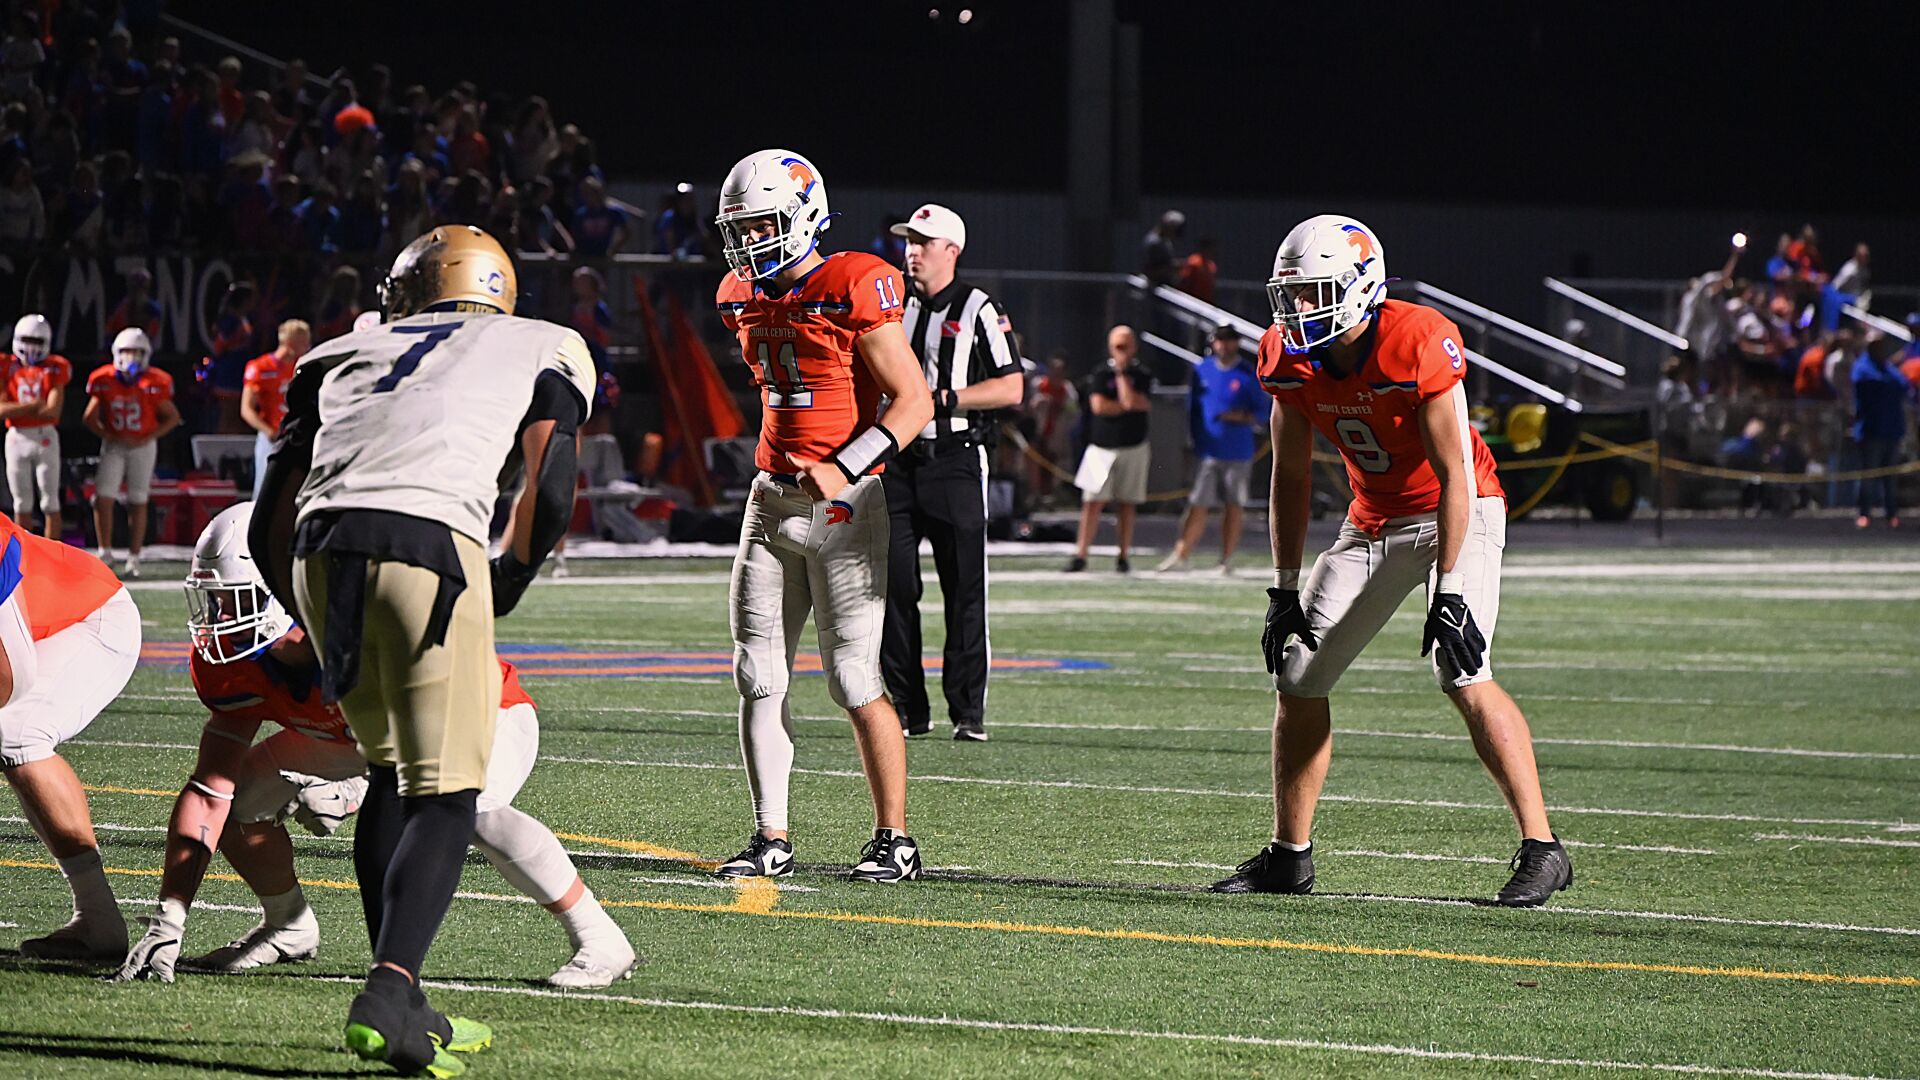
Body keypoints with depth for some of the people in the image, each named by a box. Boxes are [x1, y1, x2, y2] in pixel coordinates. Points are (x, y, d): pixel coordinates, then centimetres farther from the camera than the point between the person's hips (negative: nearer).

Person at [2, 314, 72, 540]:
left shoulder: (54, 369, -1)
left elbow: (53, 410, -11)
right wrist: (35, 405, -15)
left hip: (45, 437, -2)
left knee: (50, 501, -2)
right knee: (22, 503, 6)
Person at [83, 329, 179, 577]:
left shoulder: (154, 384, -11)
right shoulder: (105, 381, -7)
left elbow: (172, 417, -2)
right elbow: (90, 417, 3)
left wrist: (148, 438, -12)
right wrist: (109, 436, -10)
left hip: (142, 446, -1)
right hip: (113, 445, 1)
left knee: (137, 503, 2)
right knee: (103, 498, -10)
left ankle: (133, 558, 9)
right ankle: (105, 552, 2)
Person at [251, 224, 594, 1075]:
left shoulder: (343, 358, 32)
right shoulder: (543, 351, 25)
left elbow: (269, 530, 26)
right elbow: (549, 498, 10)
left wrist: (316, 619, 39)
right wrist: (504, 586, 26)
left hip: (321, 552, 4)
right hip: (430, 547, -4)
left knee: (391, 769, 21)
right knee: (443, 794, 2)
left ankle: (397, 1002, 18)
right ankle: (387, 997, -16)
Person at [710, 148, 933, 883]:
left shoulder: (852, 292, -13)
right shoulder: (749, 301, 9)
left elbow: (914, 402, -13)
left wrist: (844, 469, -21)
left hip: (843, 504, -7)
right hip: (771, 500, 7)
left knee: (854, 679, -6)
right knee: (758, 674, 3)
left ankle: (894, 840, 3)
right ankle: (771, 838, 9)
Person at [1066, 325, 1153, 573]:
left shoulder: (1143, 377, 4)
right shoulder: (1101, 376, 5)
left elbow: (1131, 401, -14)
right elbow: (1098, 405, -10)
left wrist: (1122, 373, -7)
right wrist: (1127, 407, -8)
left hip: (1133, 449, 1)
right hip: (1102, 448, -1)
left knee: (1127, 505, 4)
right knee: (1093, 503, -7)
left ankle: (1123, 556, 12)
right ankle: (1080, 555, -8)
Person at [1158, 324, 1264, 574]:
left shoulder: (1249, 375, -1)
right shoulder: (1202, 370, 8)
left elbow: (1262, 412, 0)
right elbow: (1192, 407, 16)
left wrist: (1240, 417, -18)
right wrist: (1193, 438, 9)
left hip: (1238, 453, -1)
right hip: (1207, 450, 1)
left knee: (1232, 507, 3)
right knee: (1198, 505, -5)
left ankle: (1226, 561, 11)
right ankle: (1181, 554, -3)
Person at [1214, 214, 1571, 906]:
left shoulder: (1420, 345, -27)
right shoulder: (1292, 359, -7)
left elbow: (1455, 475, -25)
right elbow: (1291, 477, 4)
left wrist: (1450, 590, -28)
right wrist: (1286, 588, 2)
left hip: (1458, 515, -7)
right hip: (1374, 522, 7)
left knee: (1463, 675, -24)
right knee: (1298, 674, 4)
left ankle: (1541, 851, -20)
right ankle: (1289, 856, 17)